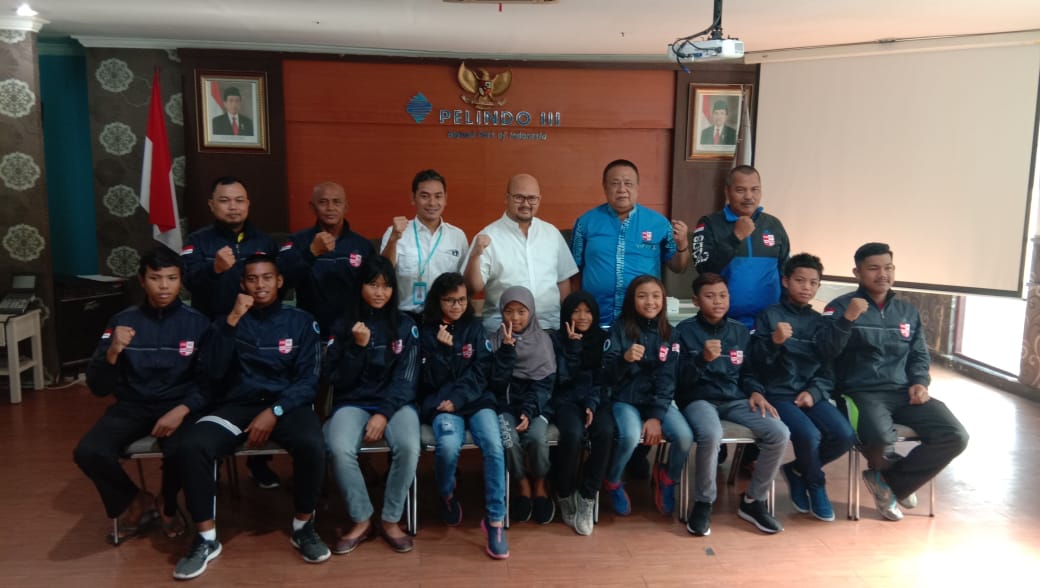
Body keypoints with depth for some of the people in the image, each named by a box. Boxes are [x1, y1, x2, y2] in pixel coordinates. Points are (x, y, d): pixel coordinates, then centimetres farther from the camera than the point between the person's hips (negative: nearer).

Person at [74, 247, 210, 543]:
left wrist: (181, 410, -23)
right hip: (132, 406, 2)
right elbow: (98, 387, 0)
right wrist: (112, 352, -20)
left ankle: (168, 505, 5)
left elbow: (208, 380, -5)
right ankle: (135, 501, 7)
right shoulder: (123, 320, 2)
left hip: (178, 406, -2)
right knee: (88, 452, -25)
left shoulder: (197, 322, -2)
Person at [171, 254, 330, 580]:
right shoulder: (228, 319, 11)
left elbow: (308, 380, 0)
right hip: (237, 404, 2)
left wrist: (274, 412, -15)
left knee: (312, 445, -33)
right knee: (189, 447, -27)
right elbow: (214, 371, -4)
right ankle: (206, 538, -8)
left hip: (286, 404, -1)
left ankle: (303, 527, -6)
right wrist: (232, 321, -13)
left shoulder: (300, 321, 7)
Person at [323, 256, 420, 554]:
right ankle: (362, 521, -8)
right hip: (353, 402, 1)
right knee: (340, 449, -31)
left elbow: (406, 378, -3)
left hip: (395, 402, 0)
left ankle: (391, 521, -9)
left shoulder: (406, 325, 4)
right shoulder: (343, 325, 6)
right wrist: (358, 347, -14)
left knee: (409, 447, -32)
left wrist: (384, 414, -16)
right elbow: (336, 379, 0)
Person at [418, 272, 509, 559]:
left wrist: (458, 399, -10)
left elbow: (480, 373, 3)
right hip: (441, 404, -1)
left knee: (494, 445, -28)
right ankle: (447, 495, 1)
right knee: (448, 446, -32)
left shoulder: (475, 328, 10)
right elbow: (432, 380, -1)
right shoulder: (427, 332, 6)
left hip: (476, 400, 1)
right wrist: (443, 349, -15)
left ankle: (495, 520, -18)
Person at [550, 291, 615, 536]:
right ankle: (565, 495, -7)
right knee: (573, 434, -34)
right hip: (567, 399, -2)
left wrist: (592, 404, -12)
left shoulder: (603, 339, 8)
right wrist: (573, 346, -14)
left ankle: (587, 497, -16)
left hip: (596, 399, 2)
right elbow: (563, 378, -6)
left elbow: (603, 379, 4)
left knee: (605, 432, -32)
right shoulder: (558, 339, 4)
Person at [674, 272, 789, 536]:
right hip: (698, 399, -5)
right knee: (711, 435, -38)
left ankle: (753, 501, 1)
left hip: (735, 399, 5)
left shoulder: (740, 331, 14)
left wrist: (755, 392, 0)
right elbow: (679, 379, -7)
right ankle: (703, 503, -13)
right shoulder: (685, 330, 0)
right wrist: (703, 359, -24)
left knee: (780, 433, -19)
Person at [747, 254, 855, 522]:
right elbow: (755, 362, -5)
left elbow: (828, 368, 10)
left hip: (811, 394, 4)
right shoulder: (770, 315, 2)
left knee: (845, 435, -20)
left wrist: (814, 392, -8)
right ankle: (816, 485, 5)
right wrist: (774, 342, -23)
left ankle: (797, 470, 8)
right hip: (778, 394, -4)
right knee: (809, 435, -29)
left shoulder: (820, 321, 13)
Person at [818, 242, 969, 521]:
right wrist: (848, 318, -25)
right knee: (880, 437, -35)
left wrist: (920, 383, 2)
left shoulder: (907, 311, 18)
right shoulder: (841, 306, 2)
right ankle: (884, 469, 6)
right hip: (863, 392, -5)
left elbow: (919, 354, 22)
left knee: (955, 436, -16)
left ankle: (890, 481, 2)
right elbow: (827, 350, -10)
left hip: (904, 391, 5)